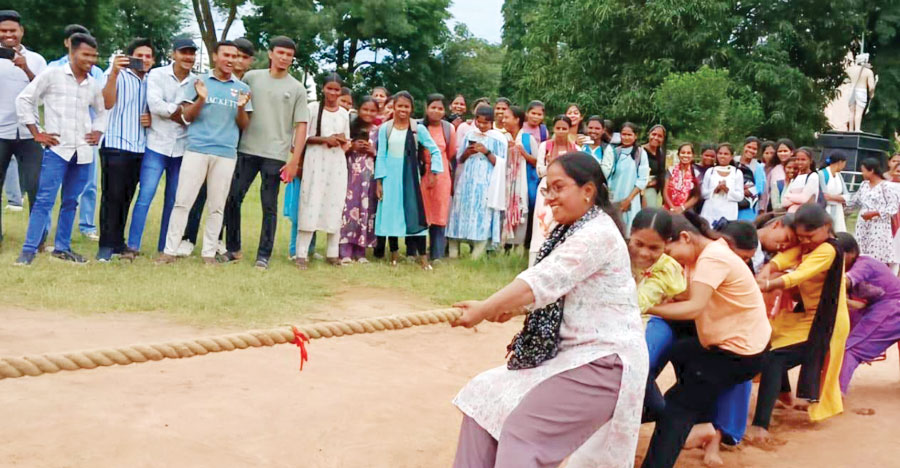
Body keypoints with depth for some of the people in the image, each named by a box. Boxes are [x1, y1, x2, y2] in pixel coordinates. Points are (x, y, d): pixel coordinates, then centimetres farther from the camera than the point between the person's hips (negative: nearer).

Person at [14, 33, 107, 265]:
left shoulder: (93, 84, 12)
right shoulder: (52, 75, -2)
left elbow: (102, 111, 28)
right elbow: (24, 99, 0)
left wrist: (98, 132, 12)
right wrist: (36, 133, -3)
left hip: (83, 151, 5)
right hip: (57, 149, -5)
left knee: (71, 202, 10)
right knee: (44, 200, -7)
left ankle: (62, 248, 19)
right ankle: (29, 249, -2)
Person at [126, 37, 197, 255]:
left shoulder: (197, 82, 6)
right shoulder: (157, 75, -1)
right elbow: (155, 105, -14)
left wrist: (168, 111, -8)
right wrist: (183, 110, -8)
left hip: (182, 148, 3)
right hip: (157, 145, -3)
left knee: (174, 201, 8)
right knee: (145, 196, -7)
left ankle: (165, 248, 17)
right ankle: (133, 246, -1)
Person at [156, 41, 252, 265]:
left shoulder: (242, 88, 10)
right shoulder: (200, 81, 7)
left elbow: (244, 125, 9)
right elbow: (187, 116, 4)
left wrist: (241, 108, -11)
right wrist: (200, 98, -14)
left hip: (226, 153, 1)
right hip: (196, 149, -1)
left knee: (216, 207, 6)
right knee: (182, 201, -2)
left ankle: (209, 252, 14)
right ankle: (169, 250, 4)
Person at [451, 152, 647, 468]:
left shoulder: (597, 234, -18)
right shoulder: (573, 231, 14)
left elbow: (543, 280, -25)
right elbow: (551, 287, 18)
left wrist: (485, 310, -22)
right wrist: (509, 307, 1)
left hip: (604, 360, -10)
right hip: (572, 353, 10)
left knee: (522, 434, -17)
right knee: (486, 395, 6)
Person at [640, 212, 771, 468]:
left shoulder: (712, 258, -25)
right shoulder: (707, 253, 5)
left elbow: (693, 308, -34)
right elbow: (687, 296, 2)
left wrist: (645, 306, -34)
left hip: (741, 351, -11)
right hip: (737, 339, 11)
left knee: (676, 407, -11)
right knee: (673, 352, 26)